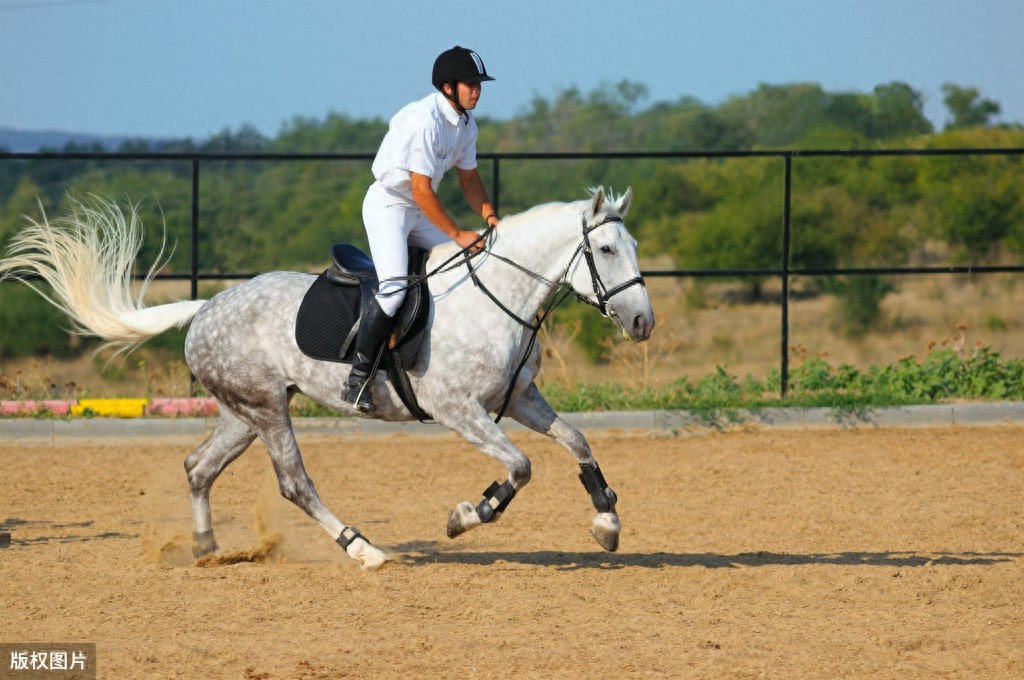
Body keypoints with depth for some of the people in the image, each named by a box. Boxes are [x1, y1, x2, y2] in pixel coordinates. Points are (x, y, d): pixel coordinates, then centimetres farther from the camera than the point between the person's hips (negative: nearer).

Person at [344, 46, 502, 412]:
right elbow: (422, 191, -26)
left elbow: (468, 178, 14)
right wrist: (457, 234, -22)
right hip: (387, 206, -9)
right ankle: (358, 377, -22)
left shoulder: (466, 124, 3)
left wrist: (489, 216, -2)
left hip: (420, 211, 9)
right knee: (394, 285, -24)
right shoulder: (423, 121, -26)